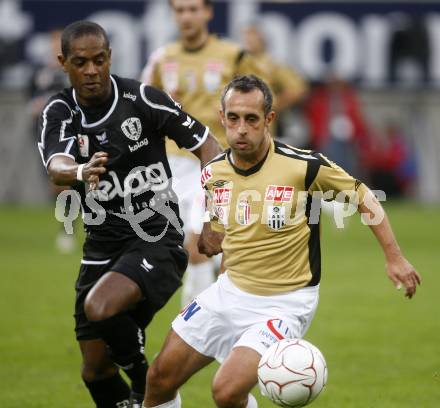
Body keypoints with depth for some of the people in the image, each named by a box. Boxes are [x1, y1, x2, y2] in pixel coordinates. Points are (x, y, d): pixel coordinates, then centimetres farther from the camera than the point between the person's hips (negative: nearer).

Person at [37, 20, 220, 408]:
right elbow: (56, 166, -23)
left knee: (99, 307, -30)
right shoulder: (59, 113, -3)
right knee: (95, 370, 5)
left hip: (157, 241, -5)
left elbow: (207, 144, -5)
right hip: (102, 247, 5)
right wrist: (80, 172, -48)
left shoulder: (142, 98, -10)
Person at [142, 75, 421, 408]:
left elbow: (362, 197, -4)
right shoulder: (214, 173, -2)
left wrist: (394, 257, -5)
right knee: (160, 380, 6)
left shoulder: (304, 167, -19)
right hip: (230, 292, 6)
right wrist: (207, 239, -2)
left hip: (284, 303, -6)